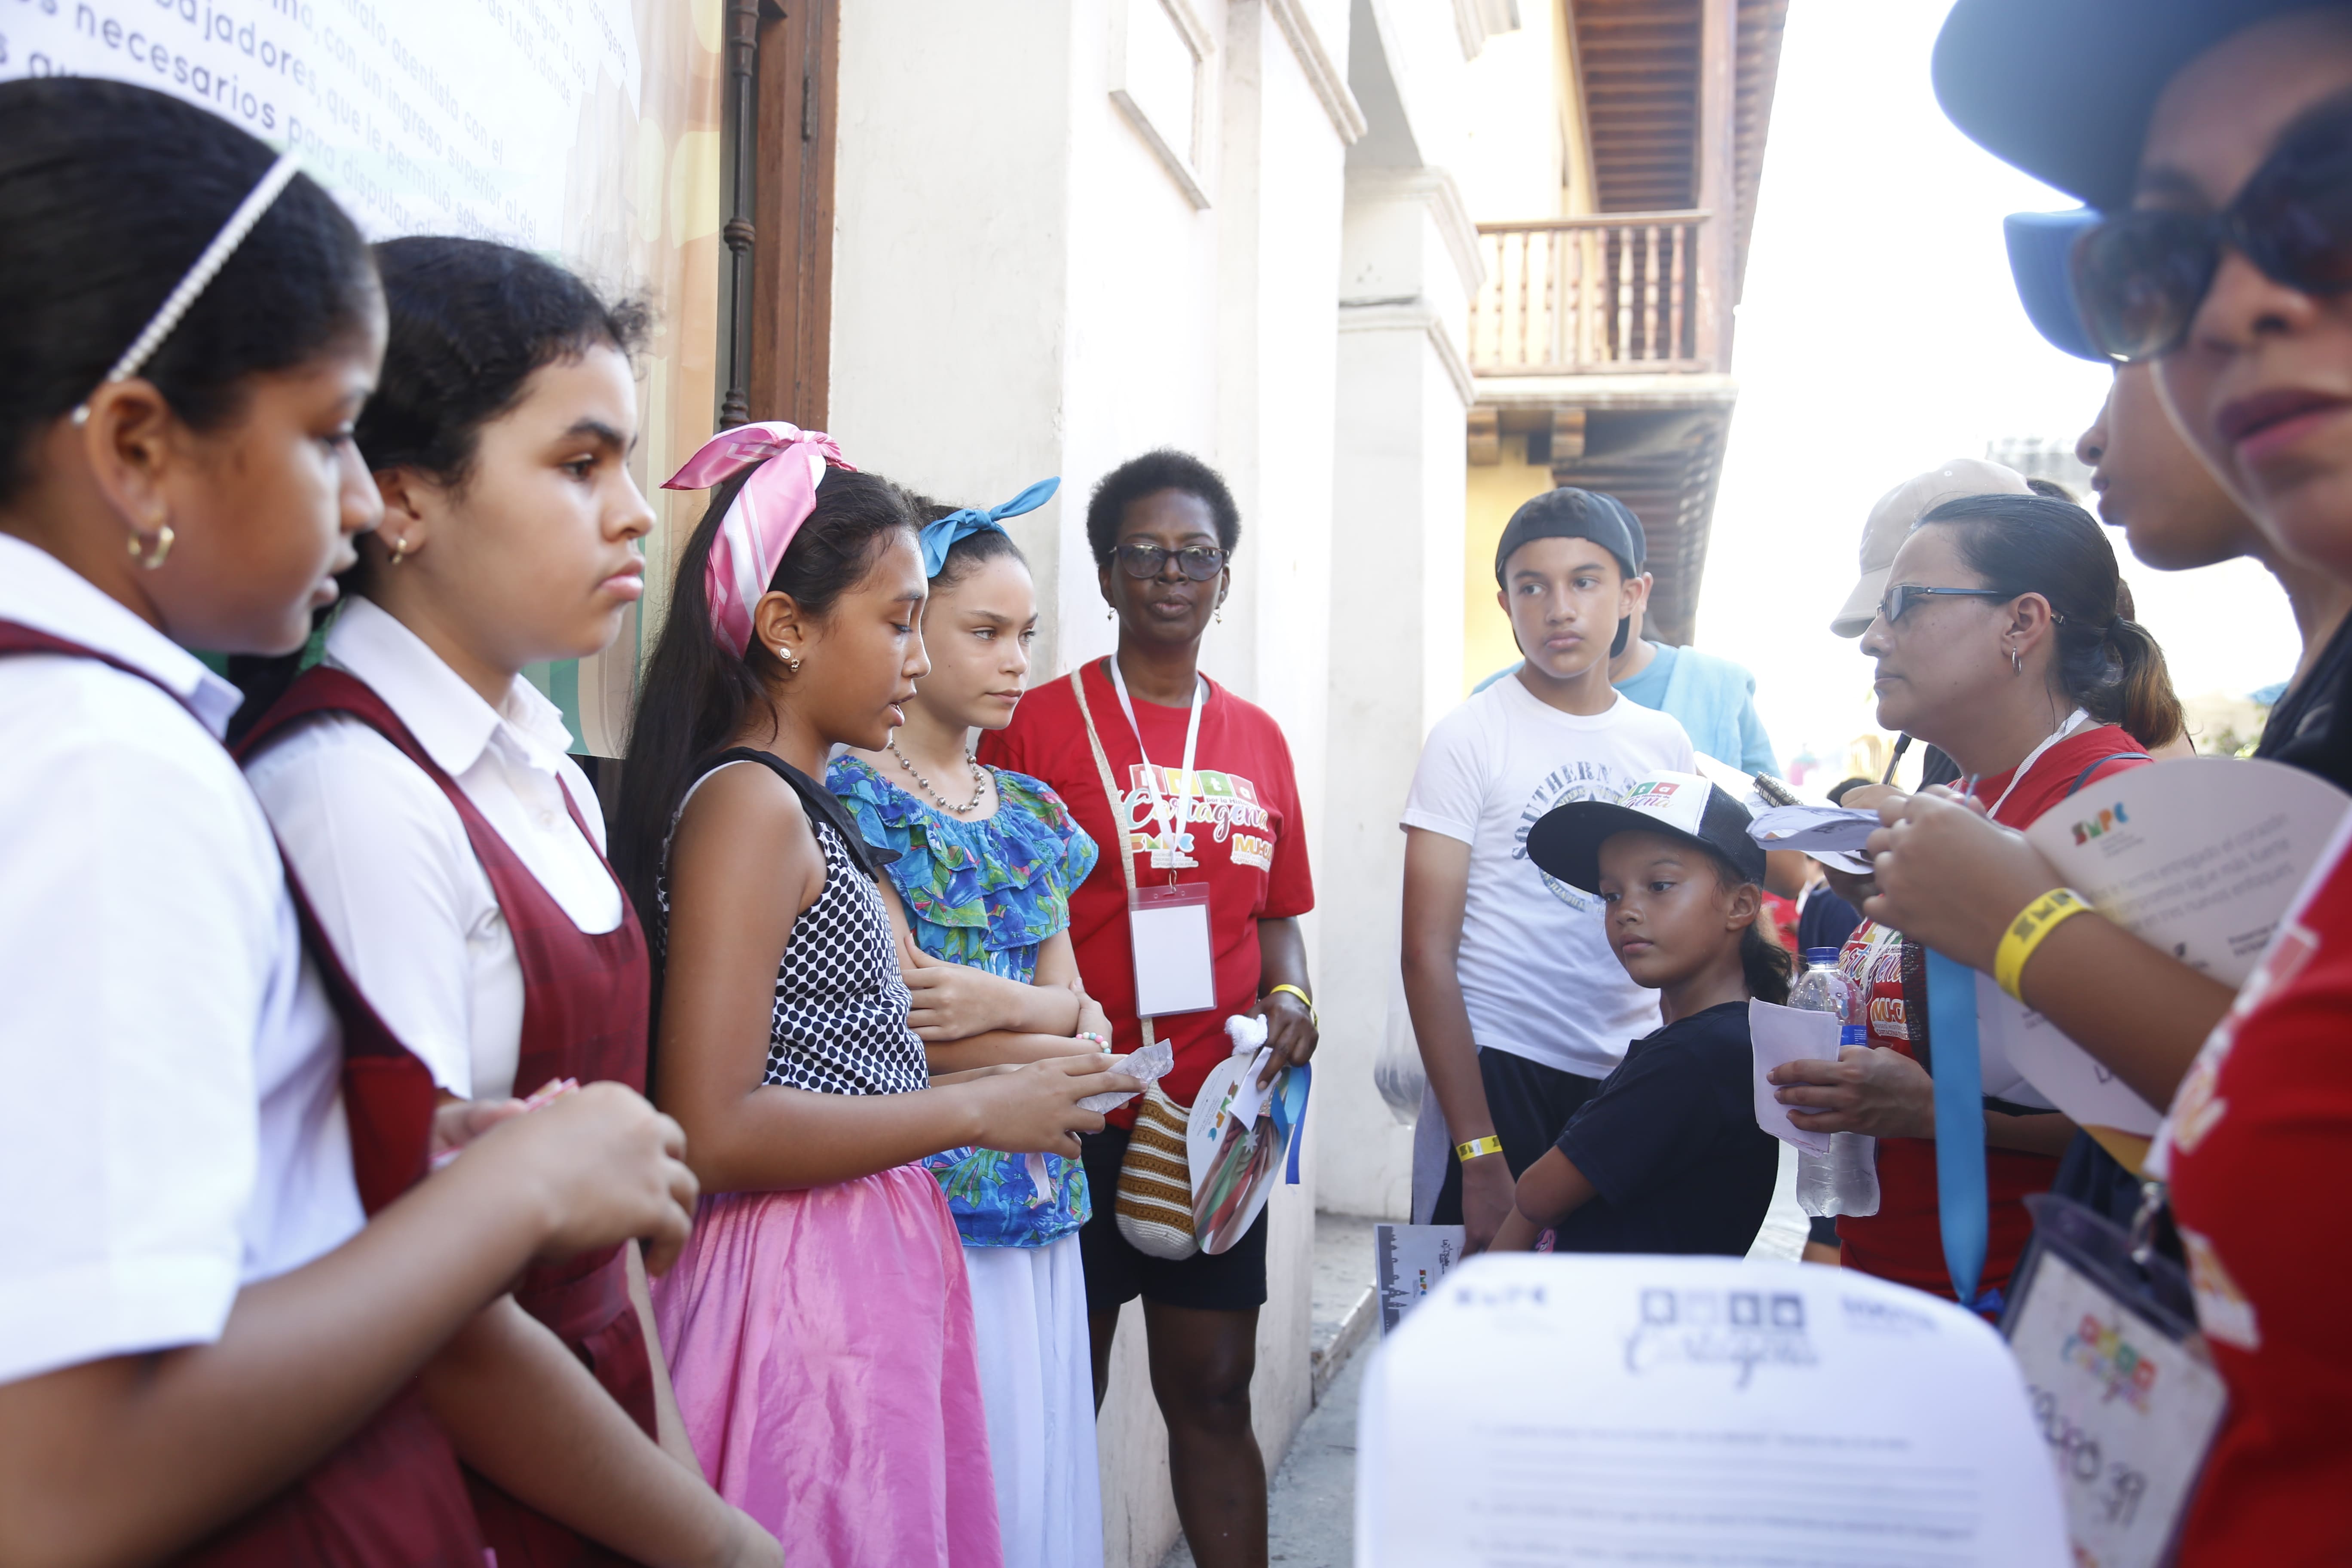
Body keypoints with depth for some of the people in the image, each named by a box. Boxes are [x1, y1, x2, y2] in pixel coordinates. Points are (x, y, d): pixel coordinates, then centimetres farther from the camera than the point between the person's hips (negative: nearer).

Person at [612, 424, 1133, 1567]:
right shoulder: (747, 801, -16)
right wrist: (978, 1109, -16)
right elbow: (712, 1131, -23)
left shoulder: (797, 807, 13)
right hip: (801, 1289, -9)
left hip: (865, 1276, 9)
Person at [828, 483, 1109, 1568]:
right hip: (920, 1188, -6)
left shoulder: (1033, 814, 13)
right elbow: (906, 1026, -14)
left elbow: (1073, 1004, 9)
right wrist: (1070, 1040, -4)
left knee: (1036, 1464, 11)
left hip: (1036, 1195, 7)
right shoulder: (851, 799, -8)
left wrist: (1008, 1004, -13)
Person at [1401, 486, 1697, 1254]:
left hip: (1639, 1077, 4)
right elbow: (1428, 954, -10)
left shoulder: (1666, 744, 8)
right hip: (1500, 1074, -4)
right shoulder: (1468, 738, -6)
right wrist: (1479, 1155, -15)